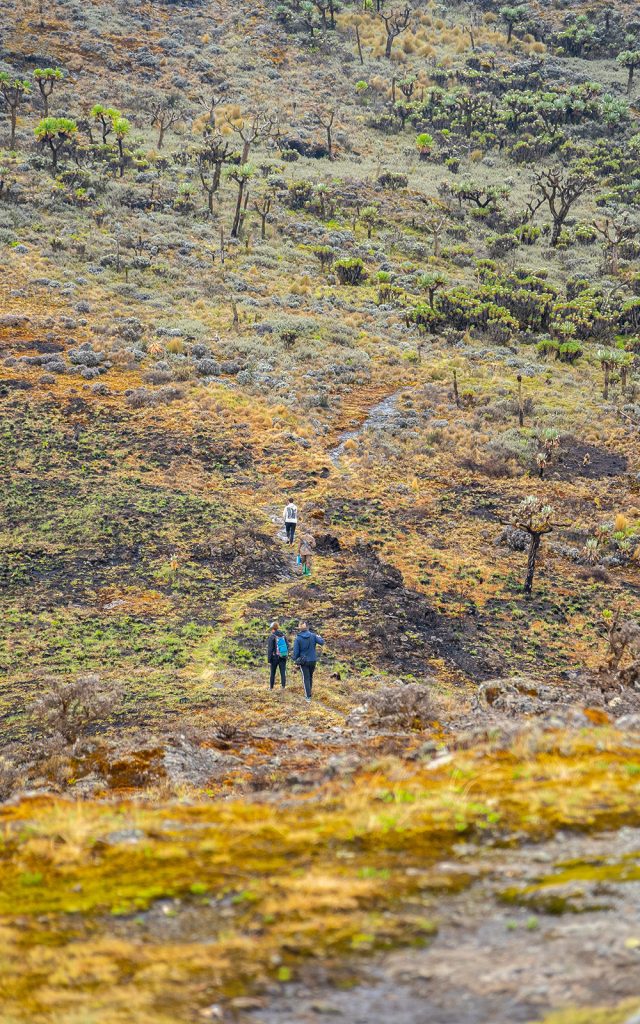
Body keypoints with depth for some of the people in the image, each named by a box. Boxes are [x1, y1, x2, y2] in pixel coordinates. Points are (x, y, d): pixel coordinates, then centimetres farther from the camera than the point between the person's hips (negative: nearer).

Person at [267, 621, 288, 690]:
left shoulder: (272, 636, -11)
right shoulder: (283, 635, 3)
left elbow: (270, 648, -12)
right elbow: (287, 646, 9)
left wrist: (269, 659, -7)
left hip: (275, 657, -3)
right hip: (283, 657, 3)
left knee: (273, 673, 9)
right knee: (283, 672, 6)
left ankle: (271, 687, 16)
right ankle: (283, 686, 2)